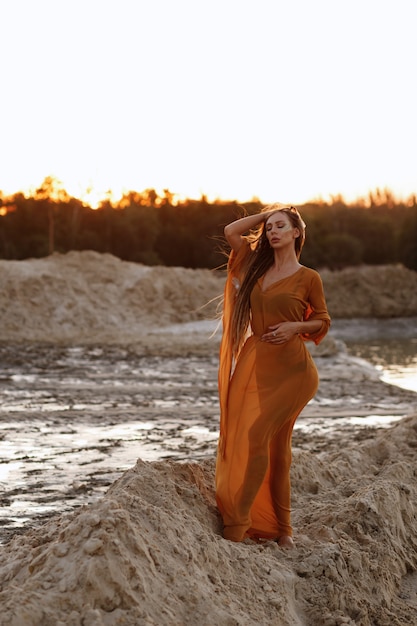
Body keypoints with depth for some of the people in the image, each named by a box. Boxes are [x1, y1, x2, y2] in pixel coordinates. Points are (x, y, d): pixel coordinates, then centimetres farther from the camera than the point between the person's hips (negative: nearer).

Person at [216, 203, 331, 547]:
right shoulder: (259, 265, 11)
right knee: (276, 444, 8)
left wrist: (295, 327, -11)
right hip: (255, 362, 5)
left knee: (256, 435, -15)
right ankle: (280, 526, 16)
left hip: (288, 367, -5)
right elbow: (231, 231, 14)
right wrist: (266, 213, 14)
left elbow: (322, 321, 6)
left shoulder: (308, 278, -2)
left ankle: (238, 522, -11)